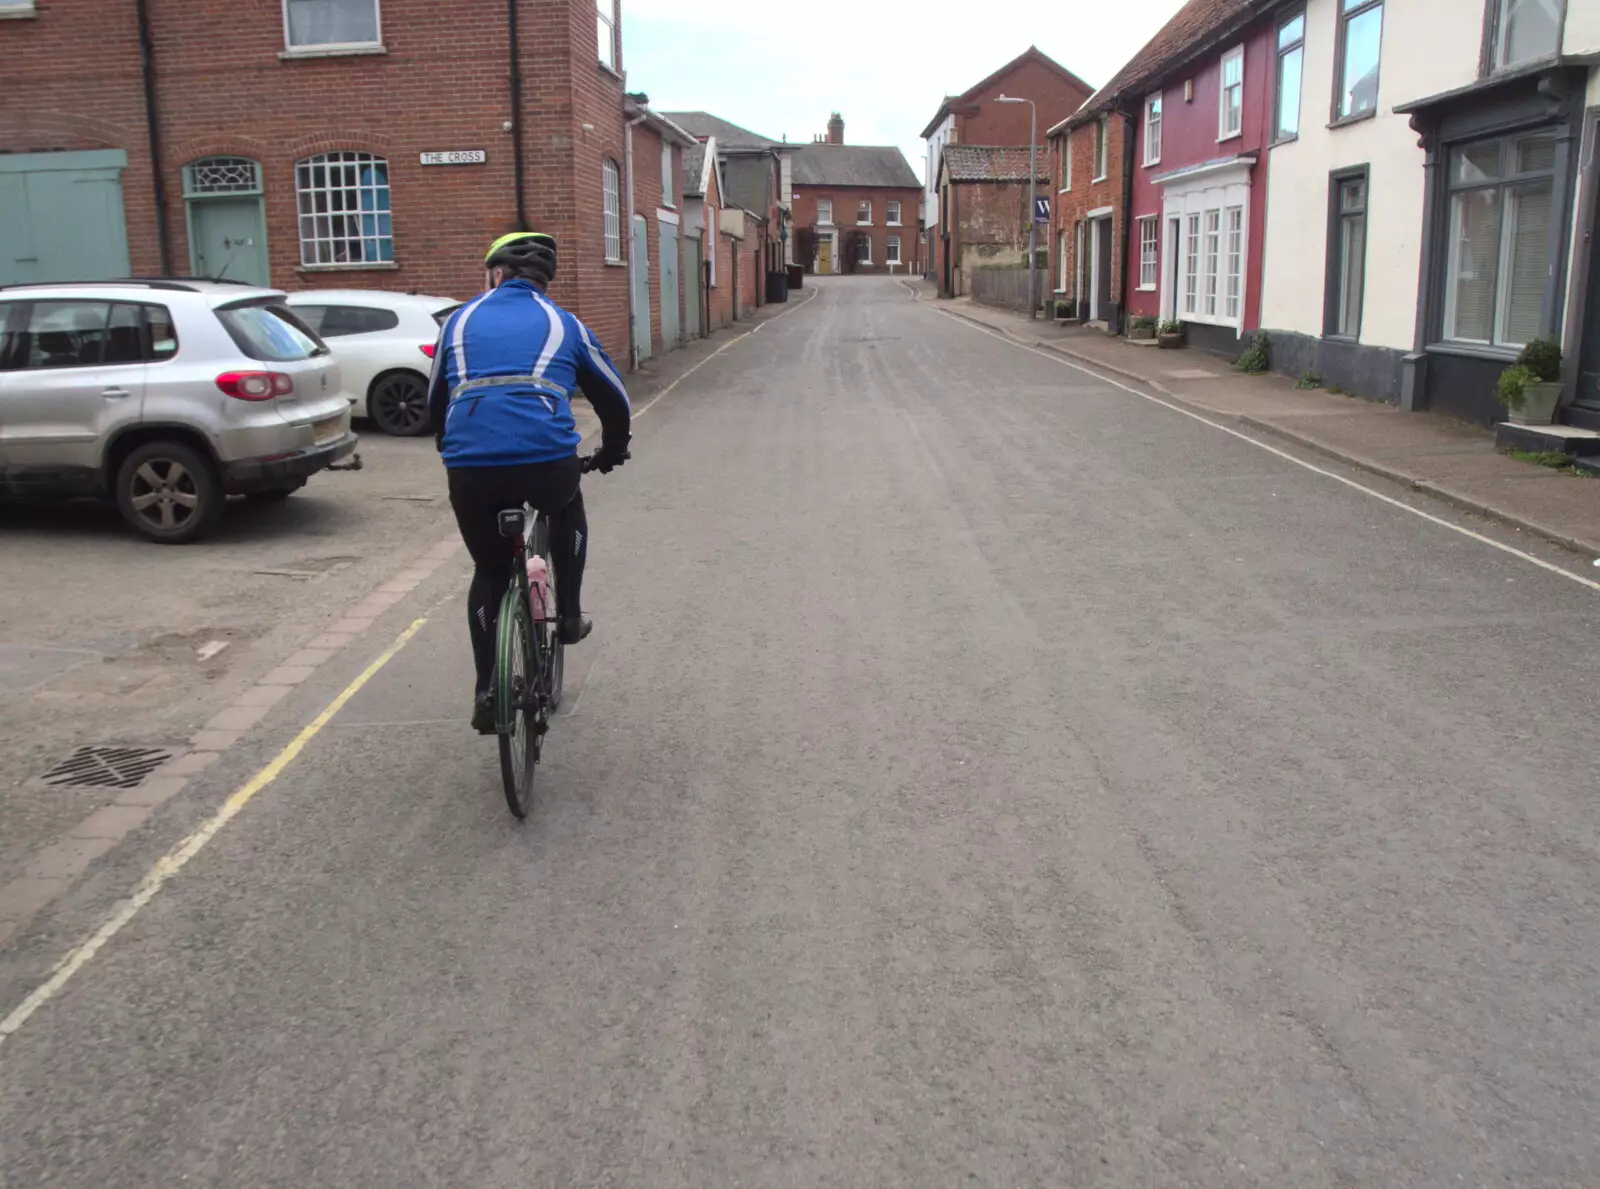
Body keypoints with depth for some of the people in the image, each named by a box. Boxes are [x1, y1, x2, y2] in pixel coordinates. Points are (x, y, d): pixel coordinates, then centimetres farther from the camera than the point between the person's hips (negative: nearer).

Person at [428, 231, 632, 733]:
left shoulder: (461, 319, 21)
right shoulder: (563, 323, 19)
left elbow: (436, 401, 29)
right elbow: (614, 400, 26)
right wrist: (611, 452, 44)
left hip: (469, 469, 1)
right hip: (549, 460, -1)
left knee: (489, 572, 21)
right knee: (567, 515, 35)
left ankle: (486, 693, 20)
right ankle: (569, 615, 31)